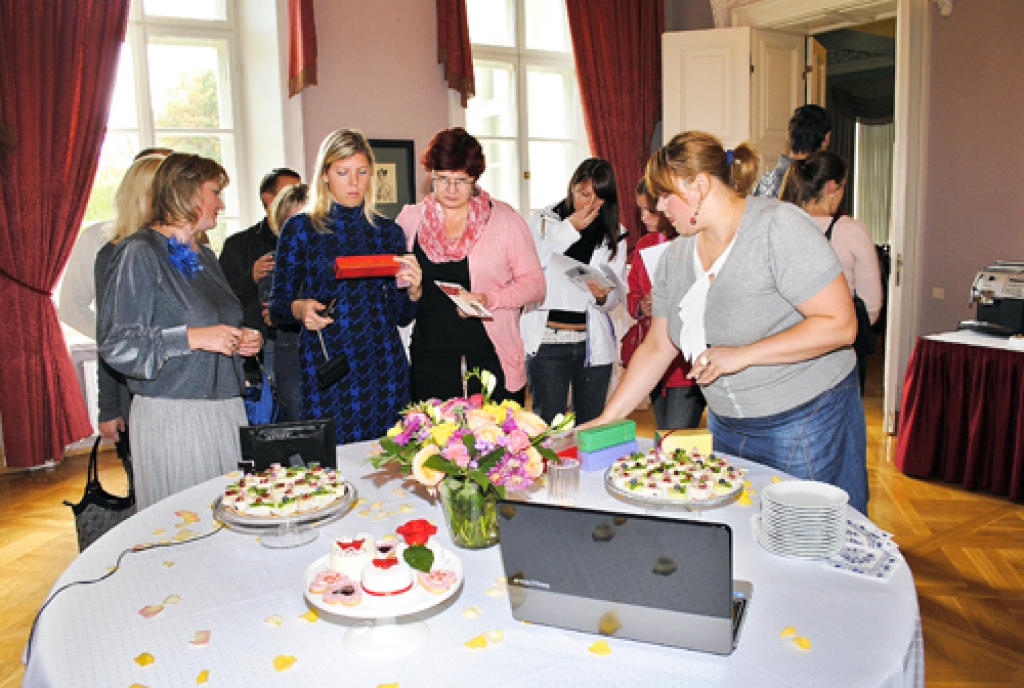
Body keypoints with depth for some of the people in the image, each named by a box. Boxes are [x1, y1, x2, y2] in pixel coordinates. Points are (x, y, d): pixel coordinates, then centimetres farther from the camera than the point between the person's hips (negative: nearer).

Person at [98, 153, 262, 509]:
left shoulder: (205, 256, 16)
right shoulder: (140, 253, -8)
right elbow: (115, 344, -13)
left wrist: (241, 341, 7)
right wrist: (192, 337, -20)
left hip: (226, 412, 7)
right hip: (172, 417, -7)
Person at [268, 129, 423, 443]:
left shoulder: (388, 231, 9)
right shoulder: (299, 228, 3)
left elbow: (401, 316, 10)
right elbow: (277, 305, 4)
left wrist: (412, 290, -10)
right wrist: (298, 309, -17)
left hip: (383, 365, 2)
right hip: (324, 362, -2)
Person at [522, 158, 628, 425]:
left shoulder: (615, 234, 10)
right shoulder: (543, 221, 5)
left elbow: (616, 297, 11)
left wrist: (603, 296, -12)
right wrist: (567, 230, -10)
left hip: (594, 343, 2)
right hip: (547, 340, -2)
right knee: (548, 426, 0)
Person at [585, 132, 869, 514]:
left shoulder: (779, 227, -16)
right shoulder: (676, 256, 4)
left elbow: (840, 325, -20)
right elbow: (657, 347, 7)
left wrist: (742, 355, -24)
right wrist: (605, 420, 4)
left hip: (807, 424, -5)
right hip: (728, 427, 6)